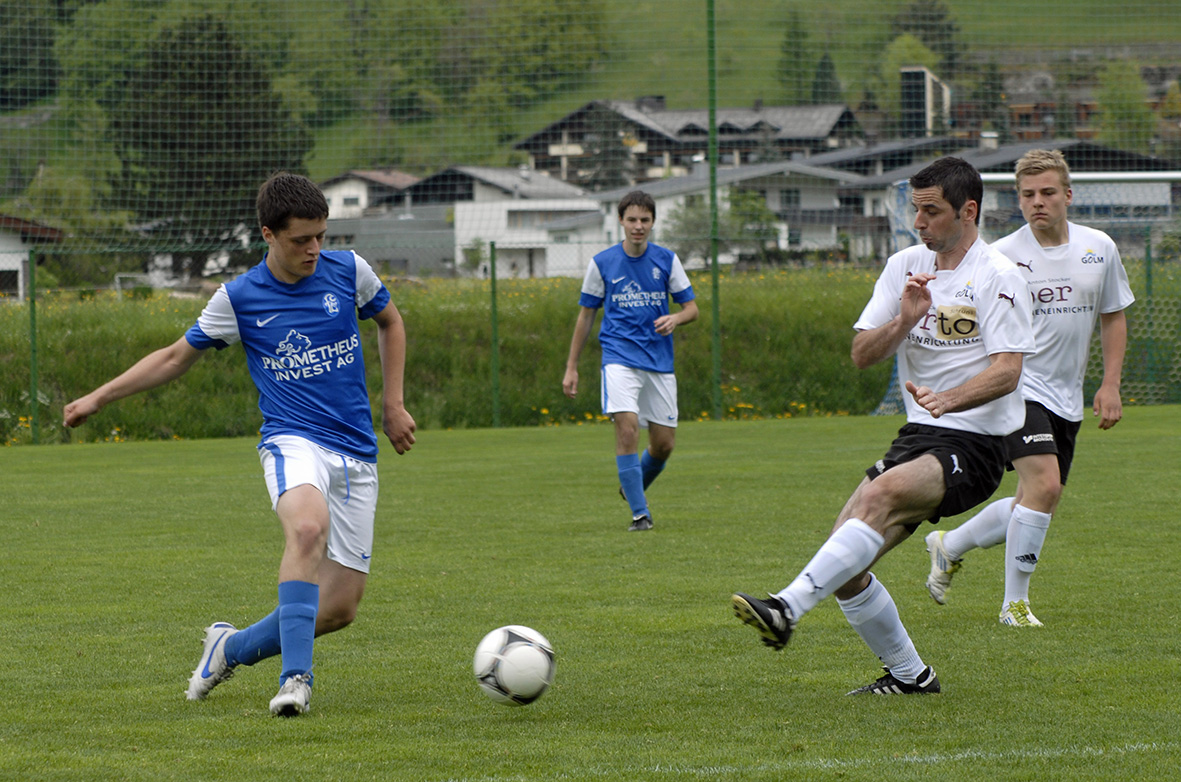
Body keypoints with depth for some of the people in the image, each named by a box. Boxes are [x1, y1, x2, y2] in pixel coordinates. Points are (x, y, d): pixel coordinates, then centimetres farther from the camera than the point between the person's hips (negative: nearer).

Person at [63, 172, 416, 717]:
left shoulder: (349, 272, 2)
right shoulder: (238, 298, -2)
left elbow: (390, 322, 23)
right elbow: (177, 357, 13)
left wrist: (393, 404, 17)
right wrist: (99, 397, 11)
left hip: (357, 455, 3)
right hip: (293, 442, -3)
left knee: (341, 607, -2)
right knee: (309, 527, -39)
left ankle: (233, 648, 24)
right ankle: (295, 677, -39)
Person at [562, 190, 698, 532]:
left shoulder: (666, 260, 5)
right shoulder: (602, 263, 2)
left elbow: (691, 308, 9)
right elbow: (586, 315, 10)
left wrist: (675, 319, -15)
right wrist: (571, 368, 9)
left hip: (659, 360, 2)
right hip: (619, 357, -2)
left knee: (664, 443, 3)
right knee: (627, 427, -22)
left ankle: (634, 487, 34)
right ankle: (639, 513, -17)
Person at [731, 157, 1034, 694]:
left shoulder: (997, 276, -8)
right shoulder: (905, 267, 11)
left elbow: (1007, 370, -18)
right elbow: (862, 354, 6)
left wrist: (949, 399, -35)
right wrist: (905, 321, -13)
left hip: (973, 445, -7)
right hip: (919, 436, 7)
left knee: (880, 495, -33)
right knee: (846, 563, -3)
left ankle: (787, 609, -43)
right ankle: (908, 674, 13)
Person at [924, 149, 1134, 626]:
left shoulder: (1099, 248, 3)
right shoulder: (1003, 256, -10)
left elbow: (1113, 316, 15)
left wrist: (1110, 385, 7)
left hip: (1067, 400, 6)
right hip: (1019, 388, -6)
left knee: (1040, 505, 8)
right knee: (1043, 484, -21)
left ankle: (948, 546, 31)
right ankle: (1015, 603, -9)